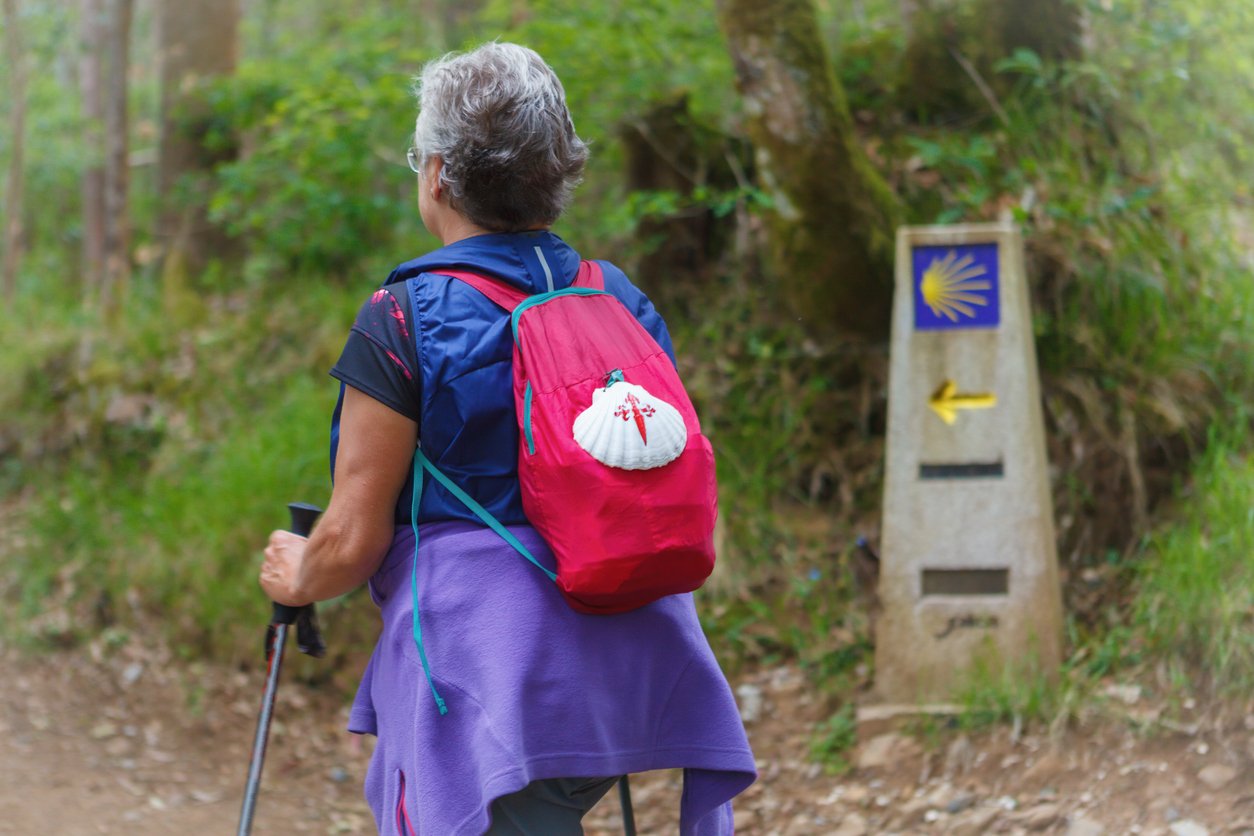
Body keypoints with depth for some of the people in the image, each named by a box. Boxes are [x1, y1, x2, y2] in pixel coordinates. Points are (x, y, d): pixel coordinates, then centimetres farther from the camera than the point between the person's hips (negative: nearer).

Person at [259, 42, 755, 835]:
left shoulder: (405, 322, -9)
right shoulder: (622, 300, 9)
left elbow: (353, 540, -8)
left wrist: (296, 577, 13)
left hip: (488, 671, -7)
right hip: (622, 663, 7)